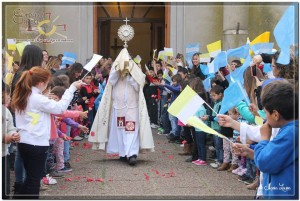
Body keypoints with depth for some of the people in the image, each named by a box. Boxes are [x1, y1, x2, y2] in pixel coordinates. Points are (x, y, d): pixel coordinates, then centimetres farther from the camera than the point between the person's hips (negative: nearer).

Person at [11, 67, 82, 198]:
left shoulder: (21, 96, 7)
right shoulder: (37, 99, -17)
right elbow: (60, 107, -12)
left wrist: (48, 99, 9)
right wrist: (72, 88, -6)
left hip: (23, 142, 8)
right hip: (36, 143, -8)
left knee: (30, 177, 20)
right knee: (34, 179, 2)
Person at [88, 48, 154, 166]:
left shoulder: (135, 71, -1)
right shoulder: (115, 70, 5)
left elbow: (137, 86, -10)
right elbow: (111, 82, -9)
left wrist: (129, 74, -14)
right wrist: (118, 70, -16)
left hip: (132, 106, -3)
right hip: (118, 106, 3)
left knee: (132, 130, -13)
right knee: (119, 130, 7)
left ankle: (132, 154, -20)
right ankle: (123, 153, 17)